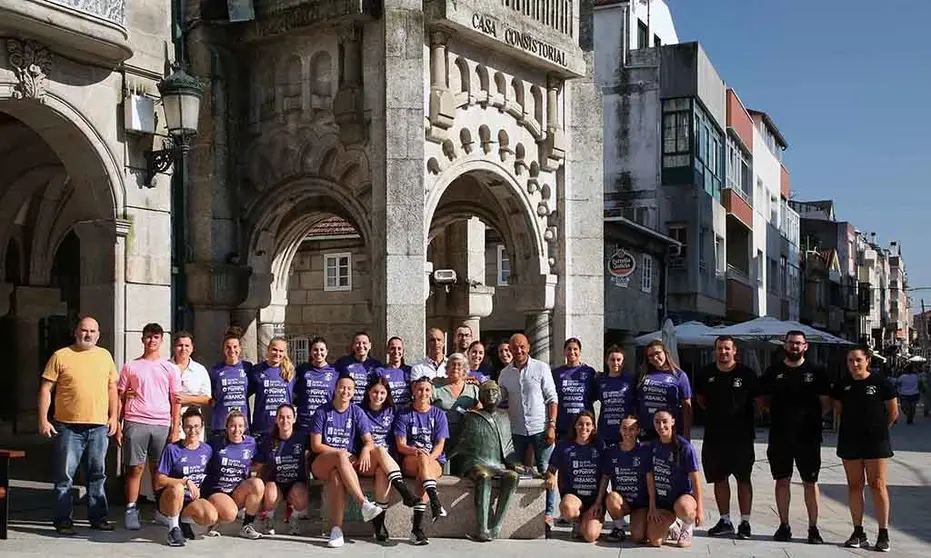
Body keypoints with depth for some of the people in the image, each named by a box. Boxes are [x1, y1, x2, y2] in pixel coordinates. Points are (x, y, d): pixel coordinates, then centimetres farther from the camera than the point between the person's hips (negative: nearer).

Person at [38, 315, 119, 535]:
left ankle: (98, 517, 20)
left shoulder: (105, 356, 11)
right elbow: (46, 388, -2)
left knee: (97, 474, 11)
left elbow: (112, 387, 15)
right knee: (64, 476, 1)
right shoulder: (61, 356, 0)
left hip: (99, 426, 3)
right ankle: (63, 521, 9)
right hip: (68, 426, -3)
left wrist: (114, 416, 7)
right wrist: (43, 419, -9)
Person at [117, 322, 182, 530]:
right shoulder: (130, 367, 11)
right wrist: (117, 426, 4)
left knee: (159, 469, 4)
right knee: (135, 468, -1)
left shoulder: (170, 369, 12)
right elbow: (120, 398, 11)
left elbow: (175, 402, 10)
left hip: (162, 425, 1)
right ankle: (131, 510, 4)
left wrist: (175, 430, 3)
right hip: (135, 422, -1)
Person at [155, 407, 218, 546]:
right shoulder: (172, 449, -10)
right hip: (168, 499, -3)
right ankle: (174, 528, -15)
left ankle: (185, 519, 6)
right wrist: (186, 482, -20)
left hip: (192, 499, 3)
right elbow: (159, 480, -12)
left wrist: (197, 490, 1)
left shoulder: (207, 450, 3)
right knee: (177, 488, -39)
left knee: (211, 517, -28)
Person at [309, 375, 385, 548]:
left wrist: (366, 450, -24)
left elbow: (369, 441, 0)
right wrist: (341, 453, -13)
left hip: (347, 463, 1)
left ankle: (336, 529, -42)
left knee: (336, 476, -36)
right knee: (341, 456, -36)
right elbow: (316, 446, -2)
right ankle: (364, 503, -42)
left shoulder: (357, 412, 8)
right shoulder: (322, 412, 3)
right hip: (322, 464, -1)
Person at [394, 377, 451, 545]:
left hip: (435, 462, 0)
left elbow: (440, 445, 1)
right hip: (409, 463, 0)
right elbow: (401, 446, -1)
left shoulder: (439, 414, 11)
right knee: (422, 457, -35)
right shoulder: (404, 415, 10)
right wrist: (415, 451, -23)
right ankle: (435, 502, -50)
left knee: (423, 474, -34)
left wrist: (427, 458, -20)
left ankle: (417, 526, -41)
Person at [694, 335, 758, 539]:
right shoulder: (706, 373, 4)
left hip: (741, 435, -3)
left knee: (743, 479, 4)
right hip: (713, 435, 3)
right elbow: (700, 398, 20)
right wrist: (714, 412, 10)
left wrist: (750, 422, 0)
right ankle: (725, 521, 19)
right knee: (719, 479, 9)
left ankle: (745, 522, 11)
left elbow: (758, 400, 5)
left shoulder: (746, 374, -5)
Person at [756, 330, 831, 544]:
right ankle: (784, 525, 17)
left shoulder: (816, 372, 3)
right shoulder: (773, 371, 6)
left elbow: (826, 403, 5)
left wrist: (810, 416, -3)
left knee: (810, 482, 3)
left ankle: (813, 527, 12)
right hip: (780, 436, 1)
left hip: (808, 436, -1)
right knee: (782, 480, 7)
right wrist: (781, 410, 3)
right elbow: (763, 400, 12)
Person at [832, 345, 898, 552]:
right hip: (849, 441, 3)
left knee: (877, 485, -3)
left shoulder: (881, 383, -5)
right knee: (854, 486, 6)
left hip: (876, 442, -3)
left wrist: (879, 429, 10)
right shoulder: (842, 385, 4)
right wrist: (854, 425, 13)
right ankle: (858, 533, 14)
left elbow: (893, 413, 4)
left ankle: (883, 534, 3)